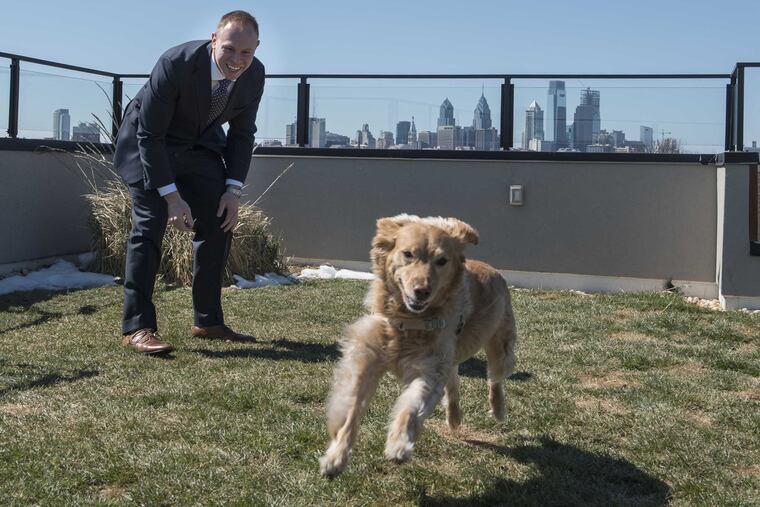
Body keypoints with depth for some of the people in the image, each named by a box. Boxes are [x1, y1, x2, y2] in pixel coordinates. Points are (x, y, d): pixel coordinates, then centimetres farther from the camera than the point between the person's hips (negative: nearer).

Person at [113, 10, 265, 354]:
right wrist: (171, 196, -29)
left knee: (219, 224, -1)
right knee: (150, 224, -16)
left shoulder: (254, 74, -17)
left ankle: (207, 321, 10)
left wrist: (233, 189, -11)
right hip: (149, 145, -5)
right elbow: (149, 135, -27)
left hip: (201, 145, 6)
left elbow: (242, 132, -3)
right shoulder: (175, 64, -33)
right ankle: (136, 327, -13)